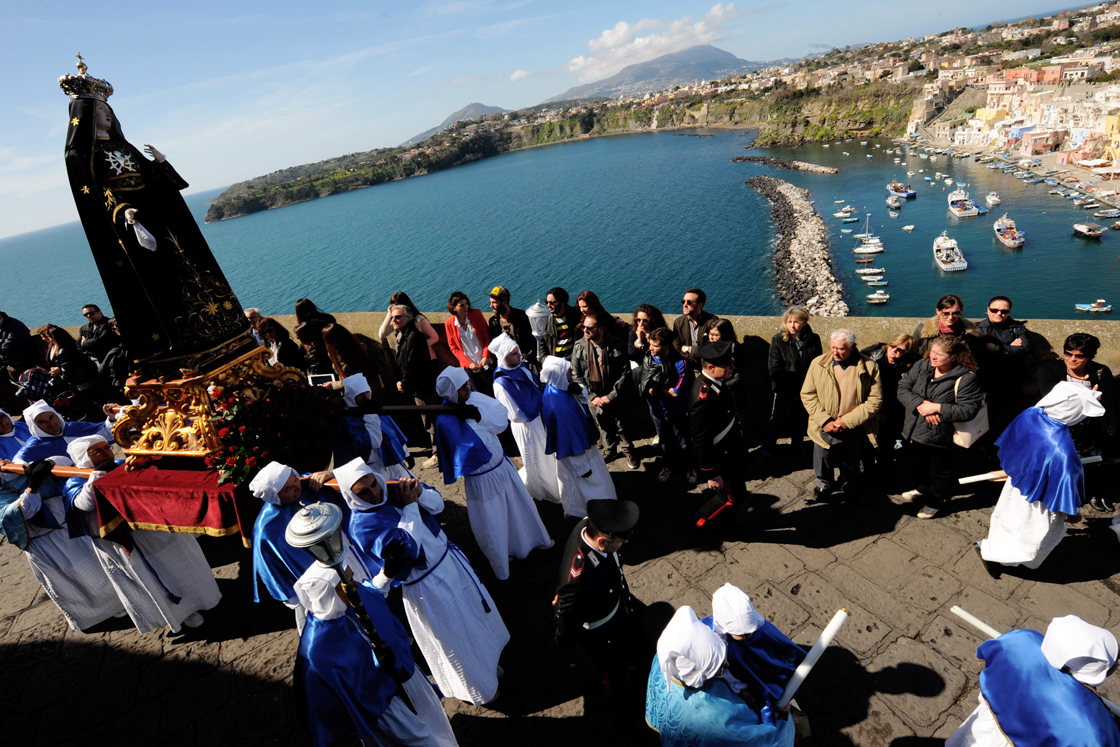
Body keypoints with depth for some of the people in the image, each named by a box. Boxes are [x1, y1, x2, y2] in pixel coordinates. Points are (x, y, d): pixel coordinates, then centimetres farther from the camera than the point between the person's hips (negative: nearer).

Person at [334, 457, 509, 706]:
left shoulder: (394, 489, -7)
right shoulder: (362, 526, -25)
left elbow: (437, 504, -1)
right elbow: (407, 549, -31)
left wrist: (419, 493, -21)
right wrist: (409, 506, -26)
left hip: (450, 560, 7)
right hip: (427, 586, -7)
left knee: (475, 614, 27)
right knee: (455, 641, 15)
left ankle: (487, 664, 55)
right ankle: (478, 688, 43)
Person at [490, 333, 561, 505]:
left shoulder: (521, 367, -6)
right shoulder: (501, 384, -30)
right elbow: (516, 415, -25)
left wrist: (543, 406, -5)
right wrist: (539, 409, -14)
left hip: (539, 419, 8)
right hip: (526, 426, -8)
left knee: (547, 454, 26)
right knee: (535, 462, 11)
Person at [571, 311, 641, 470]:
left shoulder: (616, 345, -16)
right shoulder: (580, 348, -9)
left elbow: (625, 373, -13)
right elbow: (576, 376, -5)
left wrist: (611, 396, -16)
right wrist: (592, 396, -12)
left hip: (615, 396, -2)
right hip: (594, 397, 2)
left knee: (622, 425, 15)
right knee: (603, 426, 21)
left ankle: (628, 451, 41)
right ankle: (611, 450, 47)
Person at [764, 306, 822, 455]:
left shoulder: (813, 340, -3)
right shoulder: (778, 340, -9)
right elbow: (775, 370, -10)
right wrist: (791, 392, -12)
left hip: (806, 391, 3)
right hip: (784, 391, -2)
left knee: (801, 420, 18)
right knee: (776, 421, 1)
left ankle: (797, 445, 40)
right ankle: (766, 450, 15)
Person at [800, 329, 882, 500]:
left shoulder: (869, 367, -10)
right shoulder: (818, 364, -7)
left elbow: (875, 400, -10)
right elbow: (807, 395, -4)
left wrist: (847, 421, -16)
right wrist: (824, 421, -13)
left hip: (854, 428, 0)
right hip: (826, 428, 0)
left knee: (851, 465, 20)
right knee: (823, 459, 12)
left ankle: (849, 484, 49)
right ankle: (824, 483, 42)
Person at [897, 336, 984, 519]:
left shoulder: (965, 379, -19)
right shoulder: (921, 366, -6)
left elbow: (968, 410, -23)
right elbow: (902, 388, -8)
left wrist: (937, 408, -27)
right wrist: (921, 404, -23)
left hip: (940, 435, -5)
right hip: (915, 430, 5)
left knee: (939, 470, 17)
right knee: (920, 463, 29)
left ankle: (935, 501, 40)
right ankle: (923, 489, 56)